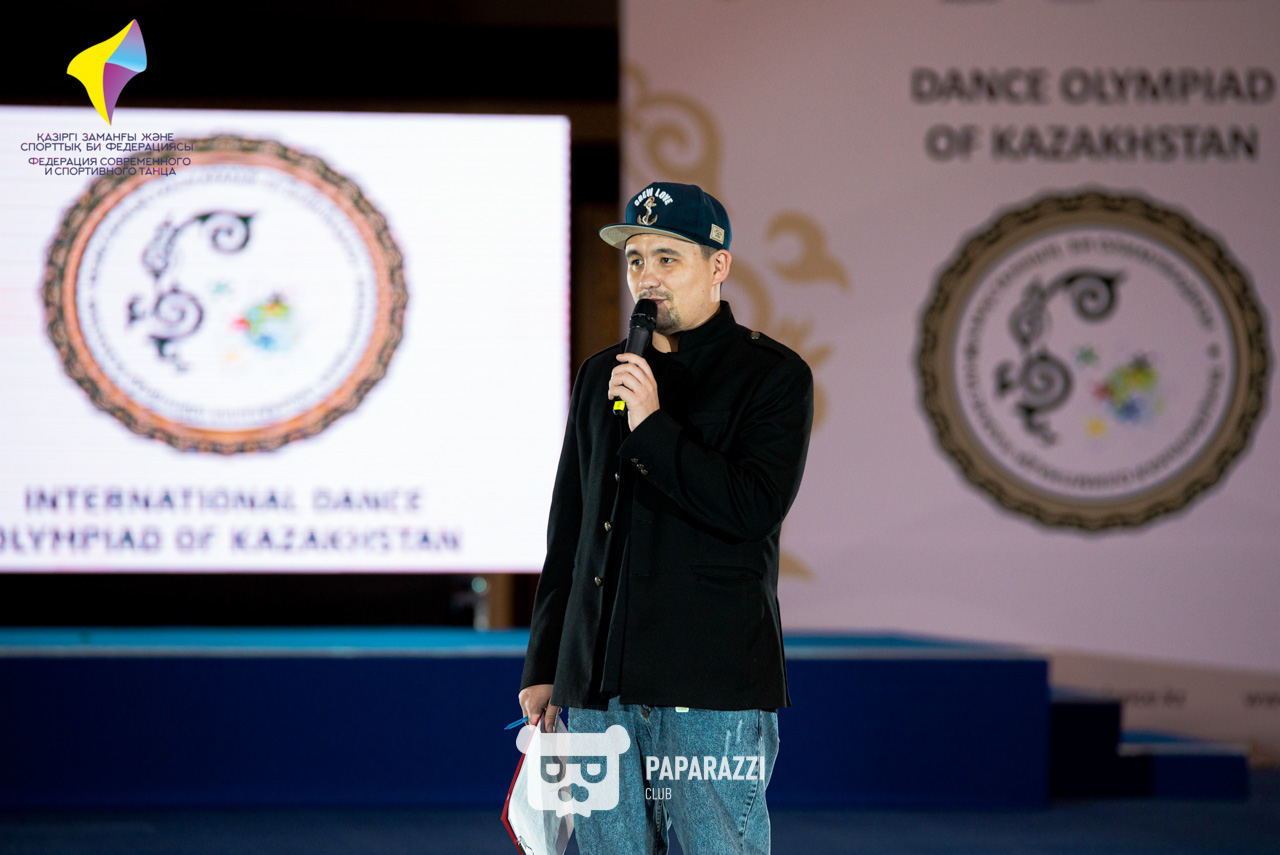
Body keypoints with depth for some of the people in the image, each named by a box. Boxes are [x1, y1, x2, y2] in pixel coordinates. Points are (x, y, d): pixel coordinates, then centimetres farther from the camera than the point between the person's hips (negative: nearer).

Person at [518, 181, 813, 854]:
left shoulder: (773, 375, 0)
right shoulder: (601, 376, 16)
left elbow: (755, 509, -13)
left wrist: (652, 426, -15)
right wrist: (542, 667, 15)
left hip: (713, 686, -5)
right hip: (598, 687, 5)